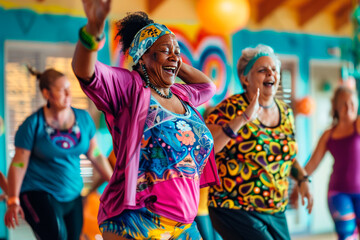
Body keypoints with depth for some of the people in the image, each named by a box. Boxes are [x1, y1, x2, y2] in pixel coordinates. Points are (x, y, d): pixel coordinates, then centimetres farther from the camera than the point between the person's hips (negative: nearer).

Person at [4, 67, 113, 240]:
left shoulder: (84, 118, 3)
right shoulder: (33, 125, -10)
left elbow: (95, 155, 12)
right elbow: (18, 164, -8)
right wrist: (13, 201, -12)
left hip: (72, 195, 5)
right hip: (38, 193, -5)